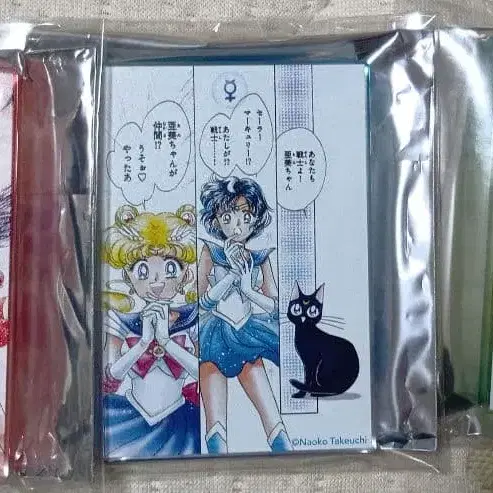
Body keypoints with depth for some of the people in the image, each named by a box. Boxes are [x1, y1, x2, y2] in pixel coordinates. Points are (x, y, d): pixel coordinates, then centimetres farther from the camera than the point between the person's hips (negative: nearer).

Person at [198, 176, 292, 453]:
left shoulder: (259, 257, 5)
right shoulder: (211, 251, -1)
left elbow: (273, 305, 5)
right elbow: (204, 301, -8)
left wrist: (248, 288, -11)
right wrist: (233, 273, -15)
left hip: (247, 338, 3)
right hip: (215, 340, -2)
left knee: (273, 419, 1)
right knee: (217, 423, -4)